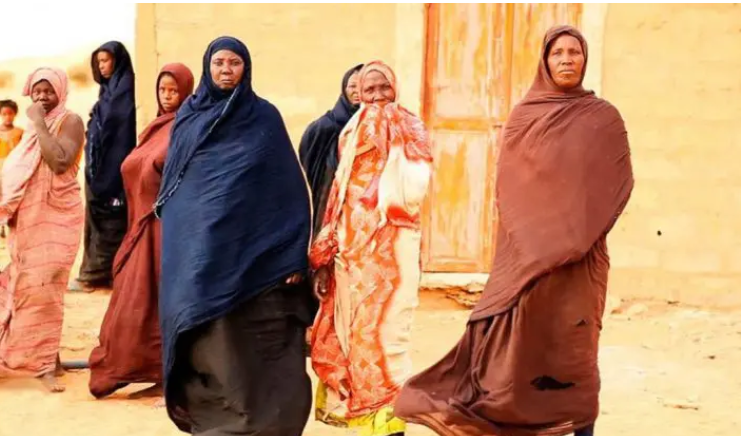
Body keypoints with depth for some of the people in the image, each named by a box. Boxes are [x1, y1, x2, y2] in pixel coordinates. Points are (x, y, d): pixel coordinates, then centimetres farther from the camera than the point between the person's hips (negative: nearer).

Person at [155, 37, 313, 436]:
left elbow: (288, 187, -3)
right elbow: (170, 182, 16)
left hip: (248, 250, -2)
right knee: (205, 342, 2)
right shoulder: (188, 116, 11)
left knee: (248, 344, -2)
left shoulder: (265, 118, 3)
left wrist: (294, 255, -11)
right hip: (197, 250, 2)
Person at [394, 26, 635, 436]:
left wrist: (579, 233, -12)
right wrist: (530, 237, -9)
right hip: (527, 250, 1)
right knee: (520, 340, -3)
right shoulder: (523, 115, 8)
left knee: (574, 342, -3)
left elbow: (619, 183, 0)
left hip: (580, 254, -1)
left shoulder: (604, 117, 5)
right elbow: (508, 184, 5)